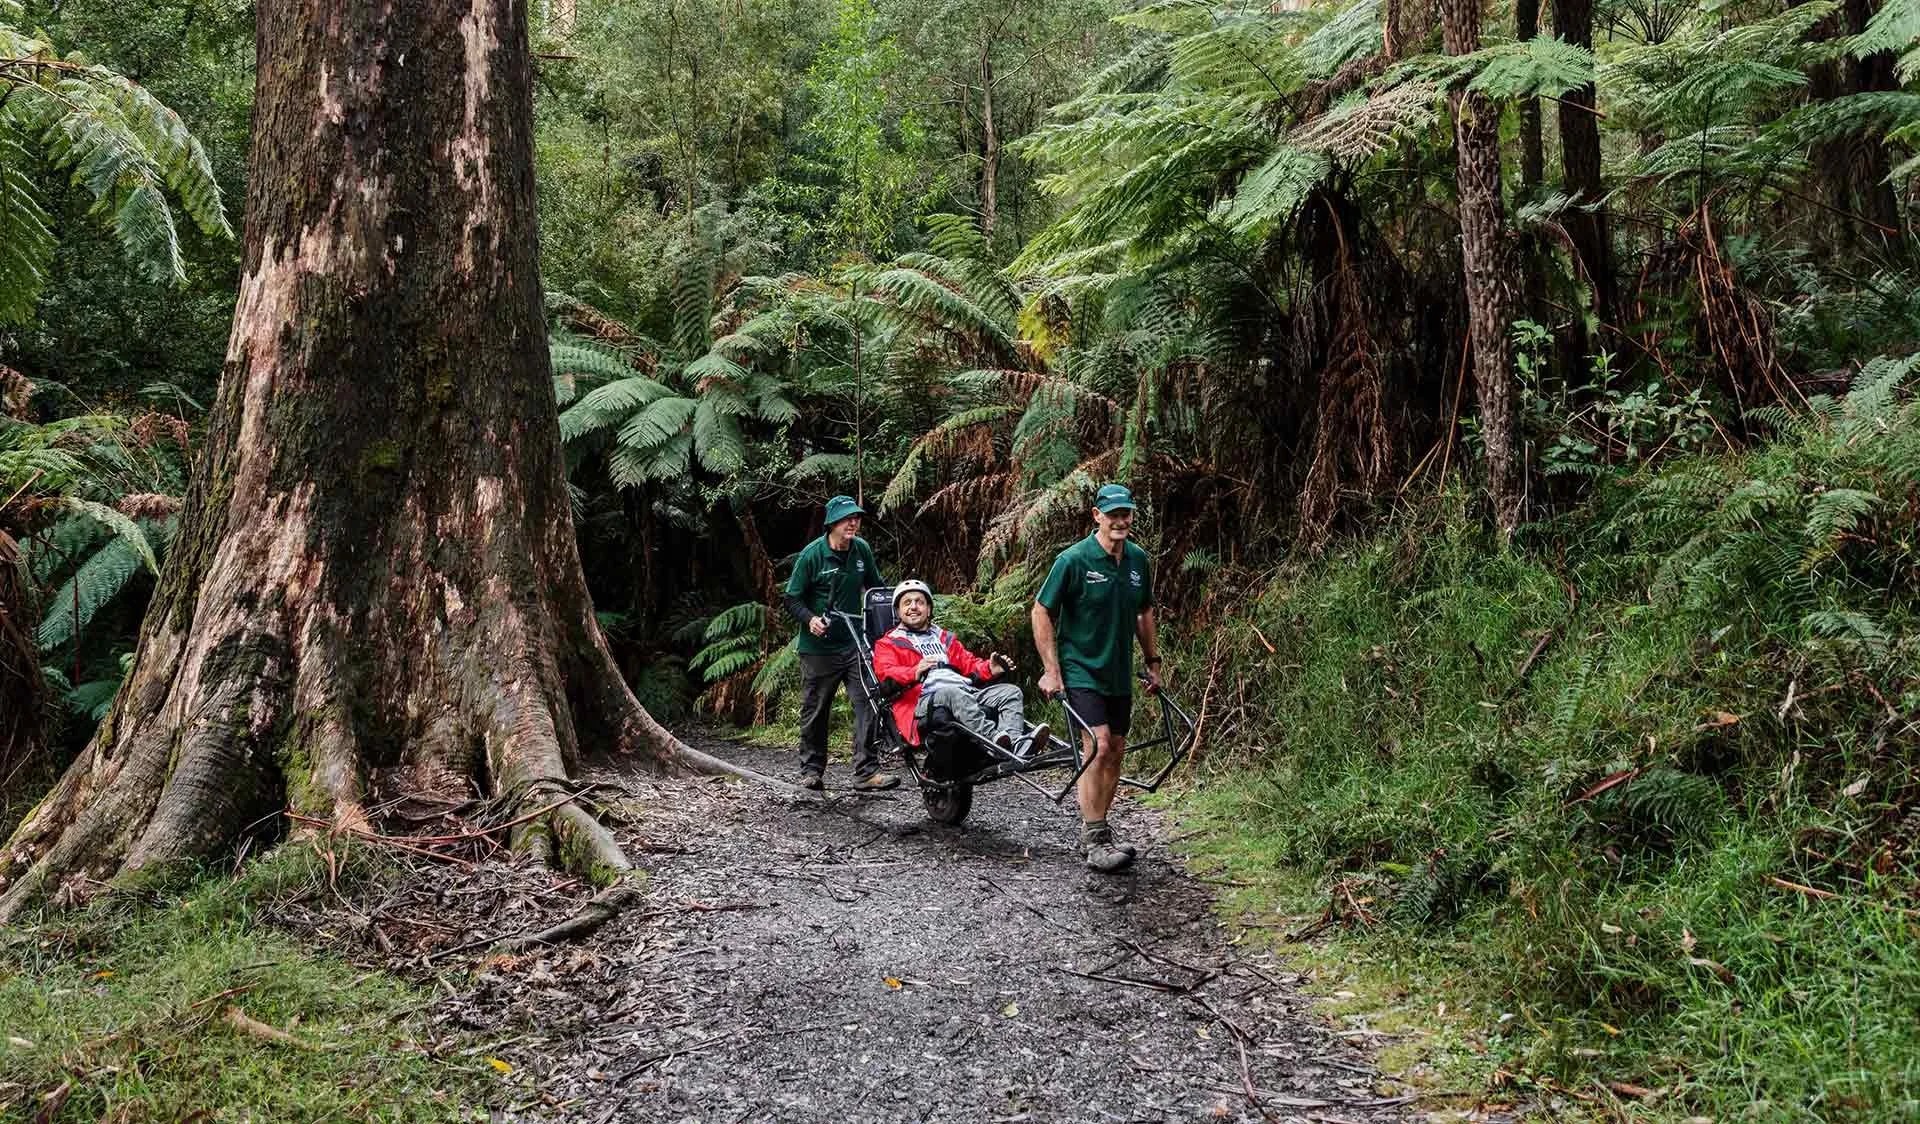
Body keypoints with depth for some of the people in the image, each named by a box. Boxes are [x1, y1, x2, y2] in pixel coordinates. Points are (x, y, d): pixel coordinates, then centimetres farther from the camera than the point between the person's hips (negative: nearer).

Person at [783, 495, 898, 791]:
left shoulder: (862, 550, 3)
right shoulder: (812, 555, -10)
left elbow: (877, 587, 19)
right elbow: (792, 599, -6)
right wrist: (810, 619, -24)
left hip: (855, 644, 3)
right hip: (818, 647, -3)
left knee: (868, 704, -7)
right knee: (815, 711, 7)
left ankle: (866, 771, -3)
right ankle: (811, 770, 22)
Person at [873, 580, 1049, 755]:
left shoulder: (945, 638, 36)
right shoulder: (887, 645, 19)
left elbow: (969, 663, 26)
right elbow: (886, 674, -1)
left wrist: (989, 669, 2)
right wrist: (915, 672, -23)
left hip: (968, 695, 6)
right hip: (925, 700, -6)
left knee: (1011, 691, -15)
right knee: (953, 693, -38)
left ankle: (1016, 743, -43)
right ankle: (995, 737, -57)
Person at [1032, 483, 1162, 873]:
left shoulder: (1138, 560, 4)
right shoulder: (1073, 560, -14)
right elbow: (1041, 611, -10)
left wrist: (1153, 662, 17)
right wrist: (1050, 670, -13)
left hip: (1119, 673, 7)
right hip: (1080, 670, -7)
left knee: (1115, 752, 10)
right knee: (1098, 747, -18)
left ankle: (1096, 833, 24)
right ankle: (1094, 843, -12)